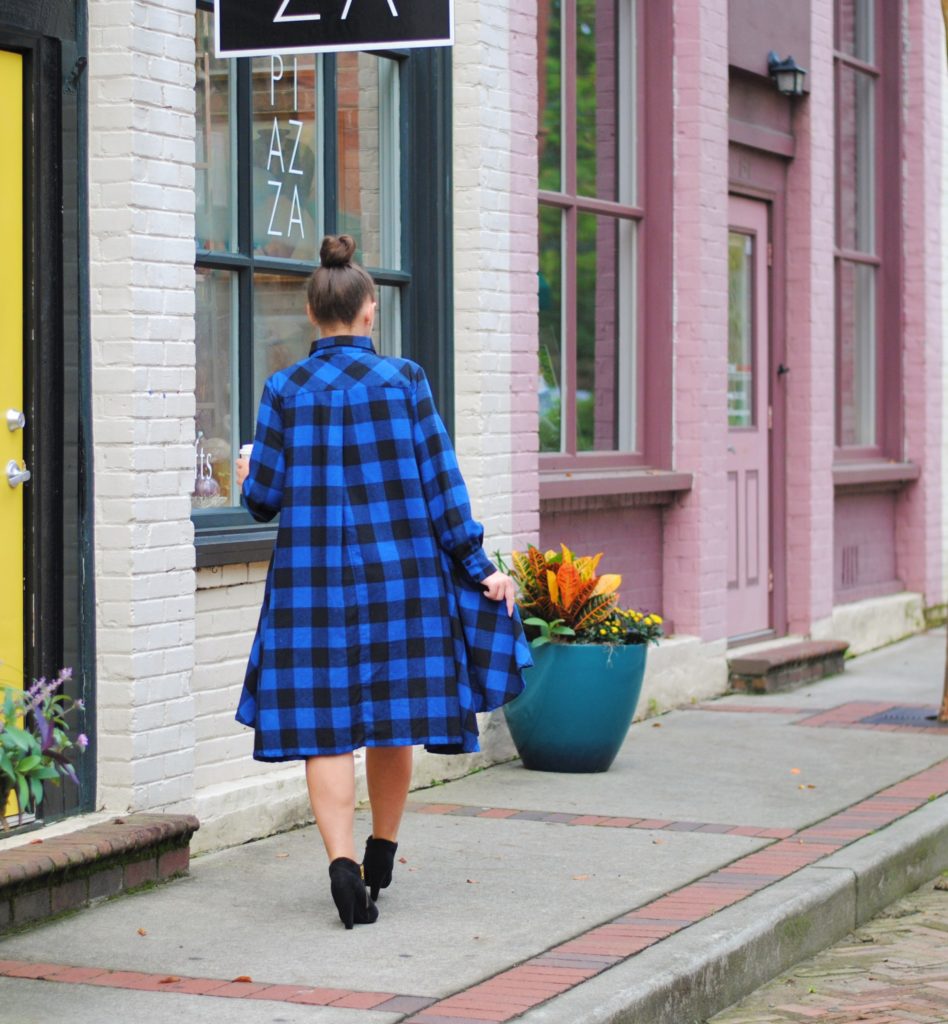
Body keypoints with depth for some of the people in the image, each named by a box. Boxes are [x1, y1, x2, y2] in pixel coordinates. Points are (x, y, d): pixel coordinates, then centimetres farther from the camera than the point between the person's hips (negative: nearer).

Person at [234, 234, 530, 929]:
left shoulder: (286, 391, -3)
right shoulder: (403, 380, -3)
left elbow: (264, 499, -1)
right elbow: (440, 483, -3)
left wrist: (248, 480, 23)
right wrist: (478, 568, 3)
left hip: (313, 577, -1)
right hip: (399, 571, 1)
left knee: (327, 726, 1)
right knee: (393, 716, 14)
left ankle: (344, 863, -14)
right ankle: (381, 856, 28)